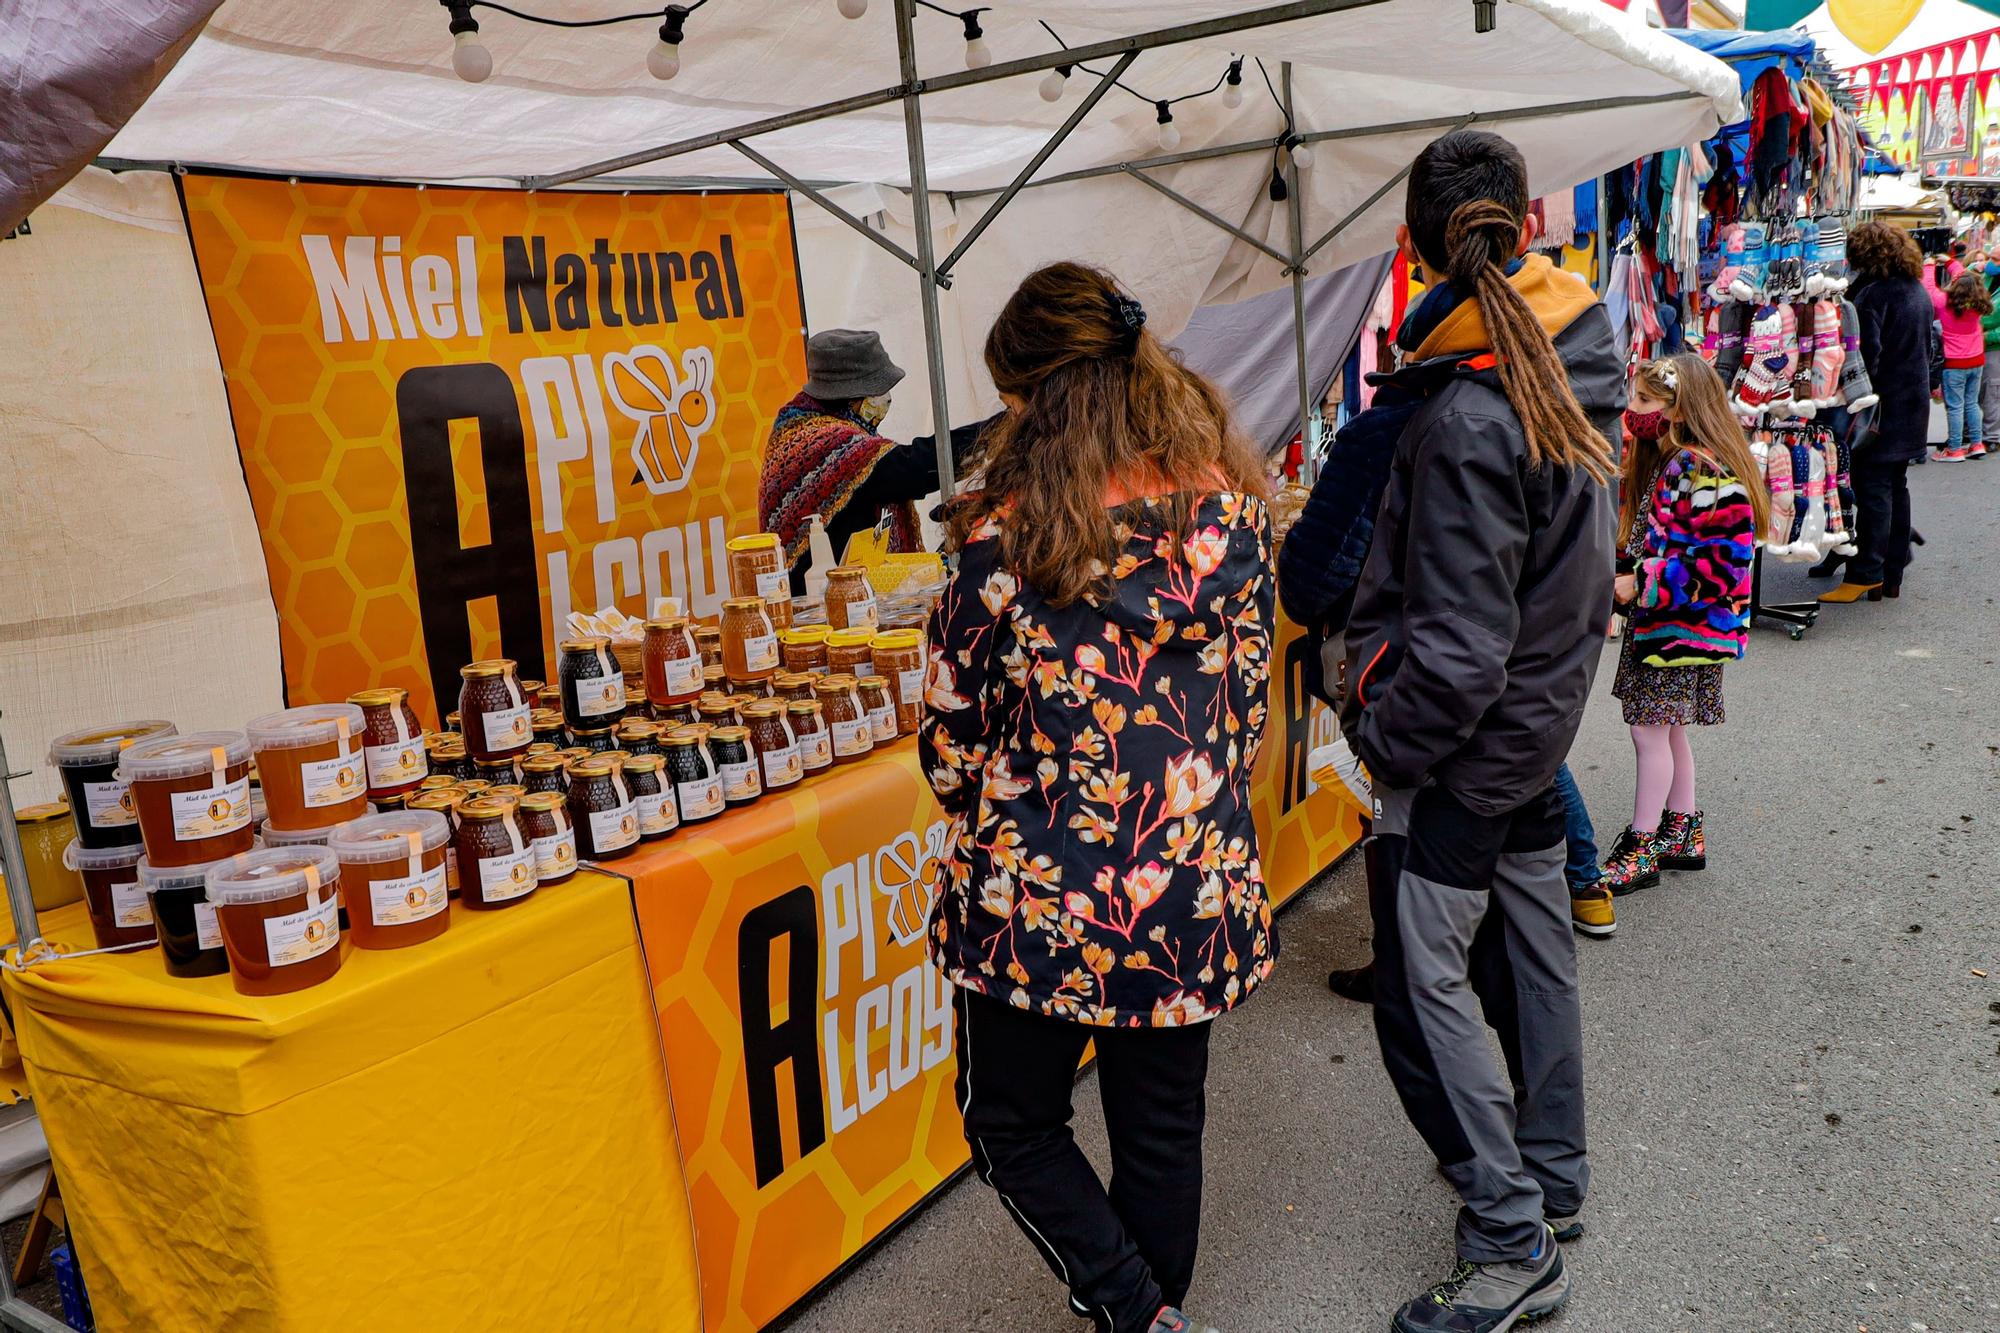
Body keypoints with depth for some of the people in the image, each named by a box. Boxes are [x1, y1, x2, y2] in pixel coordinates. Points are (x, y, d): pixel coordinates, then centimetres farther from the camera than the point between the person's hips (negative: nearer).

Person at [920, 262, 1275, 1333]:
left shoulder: (1008, 529, -14)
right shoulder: (1229, 504, -2)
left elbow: (951, 728, -6)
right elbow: (1247, 693, 6)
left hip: (1042, 892, -4)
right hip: (1196, 889, 4)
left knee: (1013, 1125, 19)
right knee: (1161, 1131, 21)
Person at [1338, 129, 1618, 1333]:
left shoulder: (1468, 419, -26)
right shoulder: (1580, 354, 1)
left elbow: (1459, 651, -26)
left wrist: (1383, 740, -13)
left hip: (1464, 750, -9)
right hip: (1544, 718, 9)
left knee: (1426, 988, 1)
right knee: (1533, 955, 20)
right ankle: (1556, 1184, 38)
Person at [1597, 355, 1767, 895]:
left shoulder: (1704, 471, -21)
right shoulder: (1658, 459, 10)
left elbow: (1722, 561, -24)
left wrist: (1644, 584, -23)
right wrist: (1624, 570, 8)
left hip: (1685, 624, -10)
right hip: (1654, 618, 10)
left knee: (1650, 728, -3)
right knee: (1665, 727, 17)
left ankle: (1641, 849, 8)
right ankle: (1683, 833, 30)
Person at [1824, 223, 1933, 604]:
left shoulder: (1872, 292, -15)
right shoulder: (1919, 291, 13)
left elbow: (1866, 355, -20)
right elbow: (1929, 347, 20)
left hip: (1882, 409, -9)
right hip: (1914, 403, 9)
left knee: (1872, 488, -8)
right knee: (1895, 485, 13)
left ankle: (1865, 575, -10)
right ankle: (1891, 575, 17)